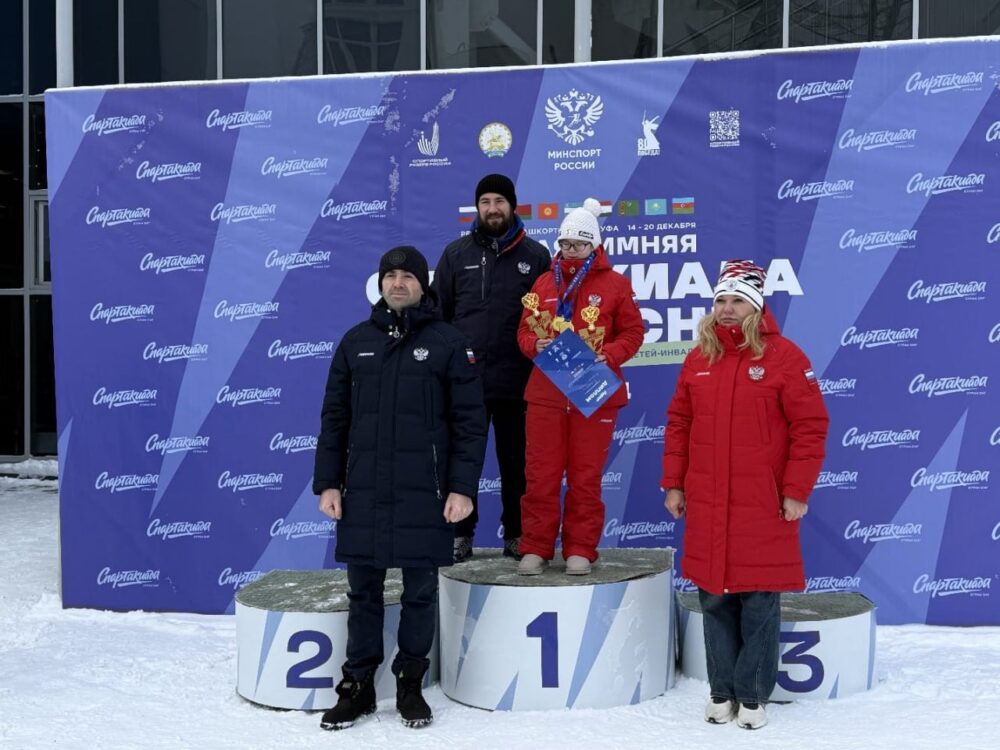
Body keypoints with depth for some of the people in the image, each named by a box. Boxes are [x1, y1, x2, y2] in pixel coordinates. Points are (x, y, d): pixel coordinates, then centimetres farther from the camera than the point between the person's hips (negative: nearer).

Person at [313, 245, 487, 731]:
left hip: (424, 492, -2)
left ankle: (410, 685, 22)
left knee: (420, 592, 7)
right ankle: (358, 685, 21)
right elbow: (334, 418, 10)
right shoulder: (356, 341, 8)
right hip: (362, 491, 2)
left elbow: (470, 421, -2)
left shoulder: (447, 343, -1)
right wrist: (327, 483, 4)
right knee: (363, 590, 9)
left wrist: (462, 487, -9)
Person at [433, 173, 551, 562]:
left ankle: (517, 535, 19)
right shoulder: (456, 253, 7)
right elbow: (437, 314, 9)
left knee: (515, 461, 8)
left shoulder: (535, 255, 5)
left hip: (516, 382, -1)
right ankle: (461, 534, 18)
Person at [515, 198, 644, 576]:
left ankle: (580, 550, 14)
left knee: (586, 476, 4)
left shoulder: (615, 284, 3)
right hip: (546, 392, 2)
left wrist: (609, 356, -15)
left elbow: (632, 333, 2)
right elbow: (524, 330, 13)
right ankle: (536, 547, 13)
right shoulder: (544, 283, 11)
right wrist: (535, 344, -10)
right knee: (541, 474, 3)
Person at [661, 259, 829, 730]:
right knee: (714, 599, 10)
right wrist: (673, 483, 9)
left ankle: (752, 697, 17)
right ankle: (722, 692, 23)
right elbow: (678, 423, 13)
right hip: (706, 505, 4)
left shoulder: (783, 356, -6)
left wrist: (796, 490, -11)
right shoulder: (699, 358, 9)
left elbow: (810, 426, -8)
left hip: (762, 507, -4)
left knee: (760, 604, 4)